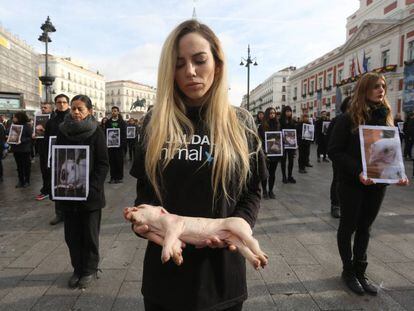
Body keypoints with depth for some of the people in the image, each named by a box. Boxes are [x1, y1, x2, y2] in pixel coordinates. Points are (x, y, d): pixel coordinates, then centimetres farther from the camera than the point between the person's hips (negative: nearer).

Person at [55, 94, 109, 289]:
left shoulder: (96, 132, -6)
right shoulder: (63, 131, 4)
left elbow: (103, 164, -7)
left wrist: (91, 187, -16)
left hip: (90, 194, -3)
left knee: (90, 234, 8)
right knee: (72, 234, 11)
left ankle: (90, 270, 26)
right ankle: (78, 269, 29)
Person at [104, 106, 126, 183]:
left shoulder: (122, 122, 3)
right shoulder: (108, 122, 11)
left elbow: (124, 134, -2)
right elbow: (105, 133, 8)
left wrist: (122, 143, -13)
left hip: (119, 145, -2)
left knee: (119, 161, 1)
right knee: (112, 161, 4)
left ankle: (119, 177, 9)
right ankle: (113, 177, 10)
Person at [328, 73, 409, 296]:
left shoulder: (386, 117, 7)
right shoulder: (348, 119, -9)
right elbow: (334, 151, -14)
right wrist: (357, 172, -24)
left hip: (377, 184, 5)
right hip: (352, 183, -5)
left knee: (364, 227, 14)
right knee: (348, 226, 8)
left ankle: (360, 272, 28)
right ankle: (348, 271, 25)